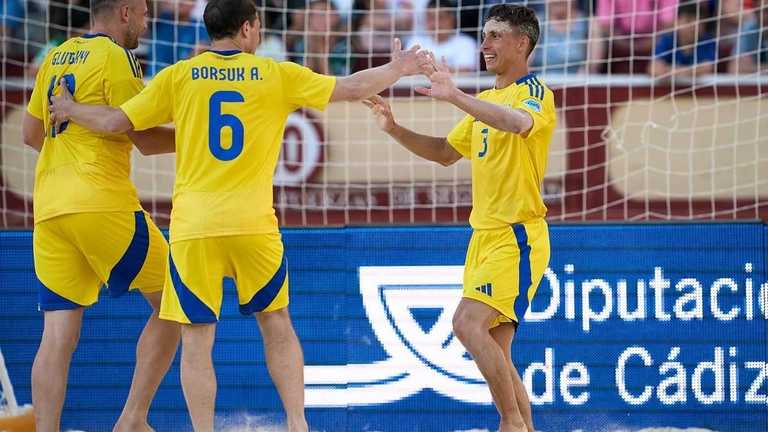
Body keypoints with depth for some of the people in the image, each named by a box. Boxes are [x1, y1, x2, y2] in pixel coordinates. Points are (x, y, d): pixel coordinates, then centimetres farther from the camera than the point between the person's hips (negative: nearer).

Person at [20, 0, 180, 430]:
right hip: (102, 204, -7)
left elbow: (31, 132, 26)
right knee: (171, 304, 4)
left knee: (58, 338, 3)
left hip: (49, 209, 7)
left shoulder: (55, 59, 19)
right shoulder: (116, 57, -4)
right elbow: (145, 137, -9)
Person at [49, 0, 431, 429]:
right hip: (254, 224, 0)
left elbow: (115, 122, 3)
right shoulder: (276, 75, 3)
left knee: (197, 340, 2)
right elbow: (352, 88, 7)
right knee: (277, 323, 17)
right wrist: (398, 69, 24)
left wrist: (71, 110, 23)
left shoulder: (178, 76, 3)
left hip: (193, 227, 0)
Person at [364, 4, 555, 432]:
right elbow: (446, 152, 26)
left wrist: (456, 97, -40)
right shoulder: (485, 100, 19)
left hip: (517, 236, -9)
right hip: (485, 234, 9)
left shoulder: (536, 93, -9)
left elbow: (518, 122, -33)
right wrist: (396, 129, 12)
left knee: (469, 322, -22)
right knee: (494, 349, 7)